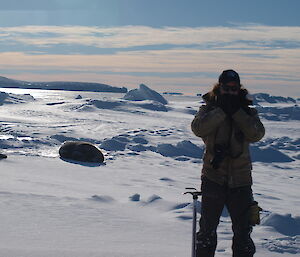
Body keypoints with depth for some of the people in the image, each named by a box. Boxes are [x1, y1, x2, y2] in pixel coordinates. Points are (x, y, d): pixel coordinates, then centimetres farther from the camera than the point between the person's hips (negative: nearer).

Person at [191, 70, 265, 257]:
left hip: (240, 180, 1)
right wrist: (222, 110, -18)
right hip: (213, 177, -1)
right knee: (208, 229, 7)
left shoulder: (248, 111, 6)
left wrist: (236, 111, -15)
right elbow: (198, 129, -17)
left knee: (243, 231, 7)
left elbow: (256, 134, -12)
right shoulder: (209, 109, 3)